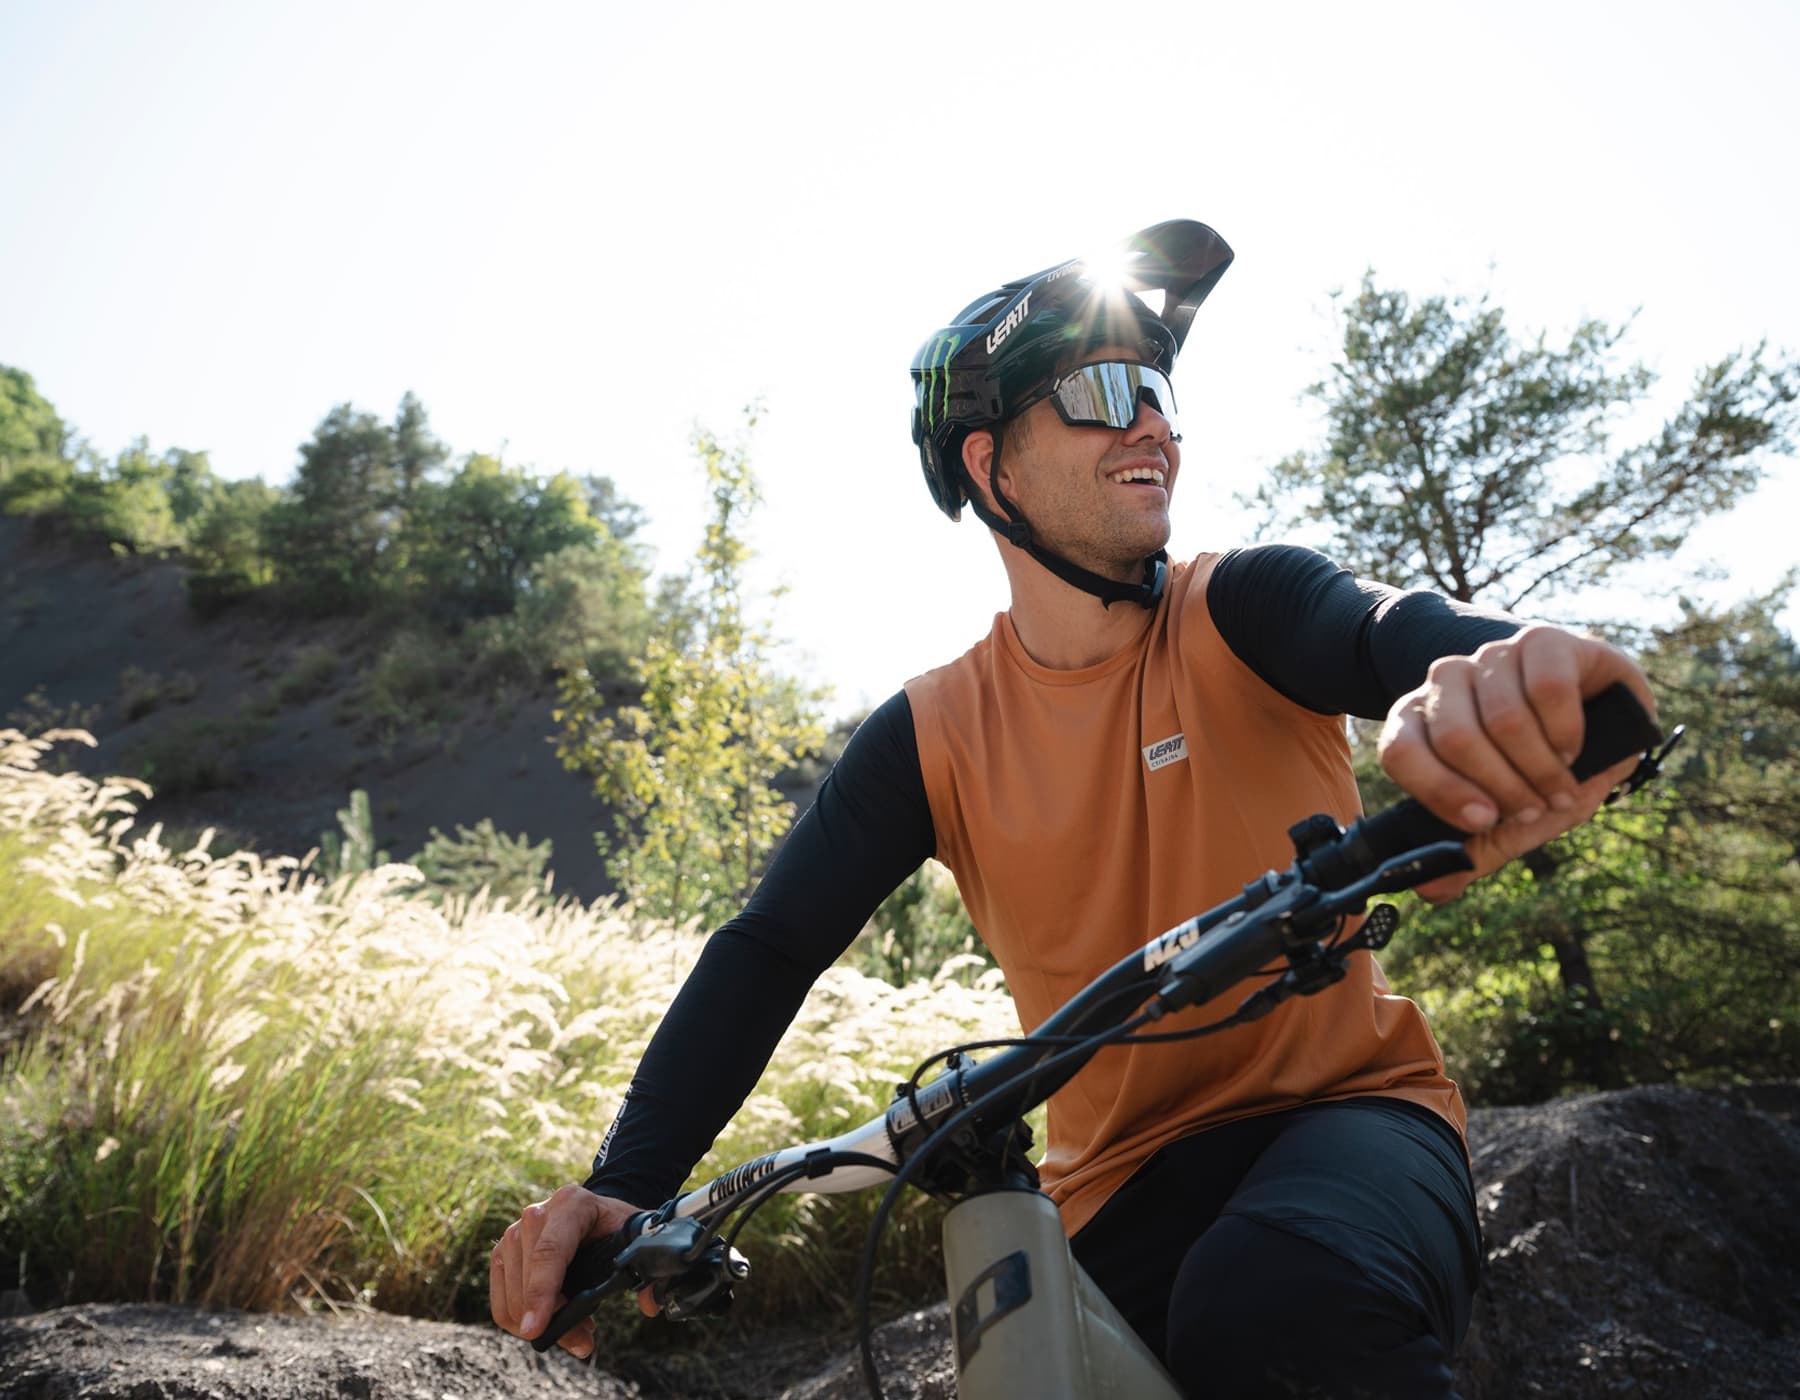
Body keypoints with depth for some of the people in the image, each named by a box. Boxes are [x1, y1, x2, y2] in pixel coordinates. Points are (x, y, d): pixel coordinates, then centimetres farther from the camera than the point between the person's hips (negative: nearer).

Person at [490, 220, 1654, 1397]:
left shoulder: (1244, 610, -6)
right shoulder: (931, 738, -3)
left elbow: (1404, 634, -27)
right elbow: (770, 950, -6)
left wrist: (1523, 671, -53)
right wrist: (626, 1189, -20)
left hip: (1351, 1106, -2)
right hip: (1128, 1186, 3)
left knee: (1281, 1301, -35)